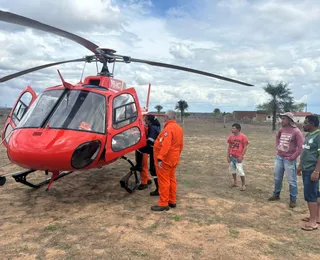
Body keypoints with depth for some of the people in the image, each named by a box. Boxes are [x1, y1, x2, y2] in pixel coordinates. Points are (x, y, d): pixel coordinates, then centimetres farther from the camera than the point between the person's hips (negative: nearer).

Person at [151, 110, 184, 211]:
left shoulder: (168, 128, -20)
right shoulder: (179, 128, 11)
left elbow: (165, 145, -30)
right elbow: (181, 145, 16)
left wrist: (160, 158, -31)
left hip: (165, 159, -10)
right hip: (174, 159, 10)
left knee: (164, 181, -2)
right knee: (171, 179, 16)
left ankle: (163, 204, 4)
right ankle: (172, 201, 25)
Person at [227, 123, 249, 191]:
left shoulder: (243, 136, -11)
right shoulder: (231, 136, 4)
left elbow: (245, 147, -10)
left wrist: (241, 156, -15)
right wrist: (228, 156, 5)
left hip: (238, 157, -6)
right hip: (232, 156, 6)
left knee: (240, 171, -6)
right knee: (232, 169, 15)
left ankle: (243, 185, 7)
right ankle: (235, 182, 32)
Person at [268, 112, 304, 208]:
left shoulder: (296, 131, -15)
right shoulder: (281, 129, 5)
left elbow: (300, 147, -17)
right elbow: (277, 137, 28)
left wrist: (292, 157, -17)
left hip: (289, 160, -7)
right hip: (279, 157, 7)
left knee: (291, 180, 3)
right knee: (277, 178, 17)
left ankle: (293, 199, 16)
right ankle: (276, 194, 32)